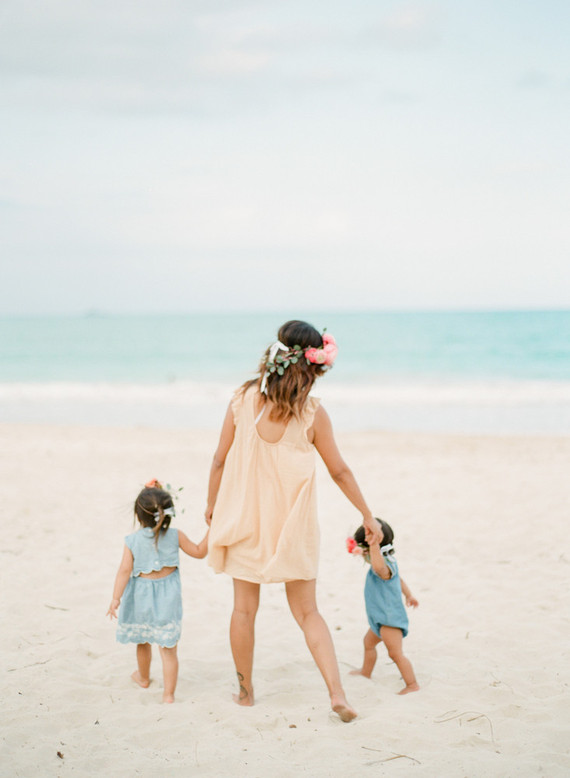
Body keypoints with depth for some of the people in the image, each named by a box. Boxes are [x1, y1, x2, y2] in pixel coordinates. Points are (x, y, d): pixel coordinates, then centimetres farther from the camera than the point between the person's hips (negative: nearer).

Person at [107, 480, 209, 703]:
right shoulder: (175, 536, -7)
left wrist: (116, 598, -16)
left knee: (143, 641, 24)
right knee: (168, 648, 1)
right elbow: (199, 552, 3)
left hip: (141, 597, 1)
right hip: (167, 597, -1)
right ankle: (168, 693, -3)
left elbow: (125, 570, -14)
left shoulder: (132, 540, -8)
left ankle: (143, 676, 47)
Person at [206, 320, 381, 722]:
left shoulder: (244, 399, -8)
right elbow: (339, 471, -4)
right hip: (293, 524, -1)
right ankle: (337, 692, 0)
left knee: (244, 608, 14)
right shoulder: (312, 412, -12)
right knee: (308, 612, 10)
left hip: (245, 519, 1)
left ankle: (245, 689, 26)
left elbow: (220, 460, -2)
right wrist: (368, 515, 9)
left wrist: (212, 503, 14)